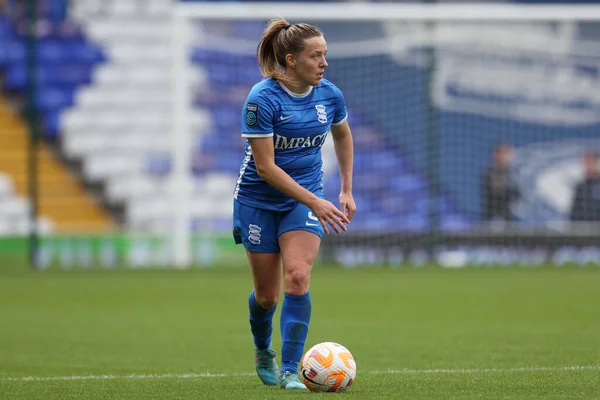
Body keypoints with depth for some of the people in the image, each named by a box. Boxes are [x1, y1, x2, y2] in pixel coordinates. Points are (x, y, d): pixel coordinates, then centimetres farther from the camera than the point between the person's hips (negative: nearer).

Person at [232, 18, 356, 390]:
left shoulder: (329, 95, -6)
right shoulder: (262, 100, -21)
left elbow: (343, 135, 17)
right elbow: (265, 166, -22)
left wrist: (347, 190, 15)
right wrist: (315, 202, -25)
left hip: (306, 199, 3)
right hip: (259, 201, -3)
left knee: (297, 278, -19)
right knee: (268, 295, 5)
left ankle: (290, 371, -14)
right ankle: (263, 353, 37)